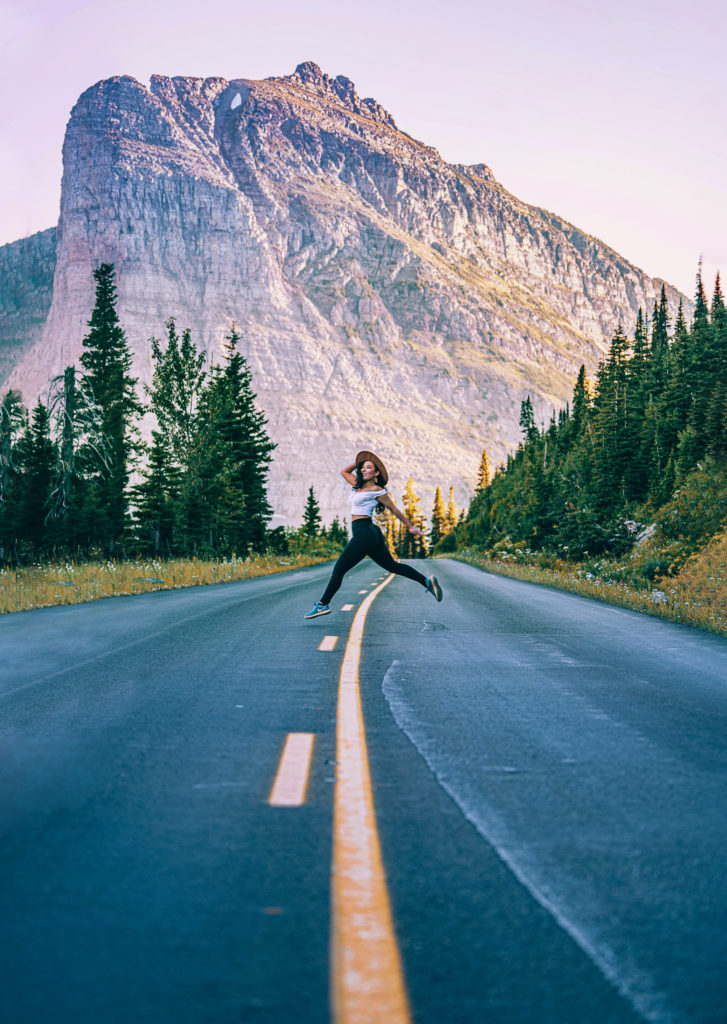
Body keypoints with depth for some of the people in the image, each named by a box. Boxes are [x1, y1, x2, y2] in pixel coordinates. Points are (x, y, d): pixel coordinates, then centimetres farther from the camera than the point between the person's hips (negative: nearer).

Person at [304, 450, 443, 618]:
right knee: (392, 566, 14)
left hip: (364, 533, -10)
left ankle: (323, 605, 0)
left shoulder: (376, 490, -7)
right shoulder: (359, 485, 16)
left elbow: (394, 510, 0)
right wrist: (359, 461, 18)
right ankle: (427, 581, 14)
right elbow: (344, 472, 29)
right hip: (372, 534, 10)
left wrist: (410, 527, 7)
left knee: (339, 569, -5)